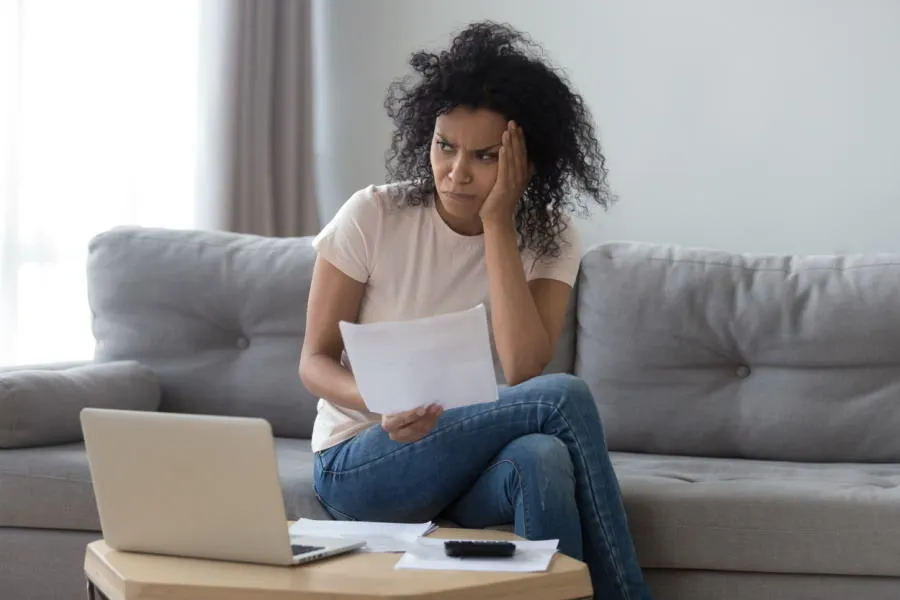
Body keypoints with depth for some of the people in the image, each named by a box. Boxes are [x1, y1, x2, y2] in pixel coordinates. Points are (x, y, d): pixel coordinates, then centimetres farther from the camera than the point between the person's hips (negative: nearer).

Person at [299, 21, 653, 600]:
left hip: (474, 460, 2)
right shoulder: (372, 216, -9)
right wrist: (380, 403, -27)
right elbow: (315, 361, -5)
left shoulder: (550, 241, -4)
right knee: (564, 397, -27)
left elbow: (522, 373, -20)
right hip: (358, 465, -2)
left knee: (542, 458, -37)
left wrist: (497, 223, -20)